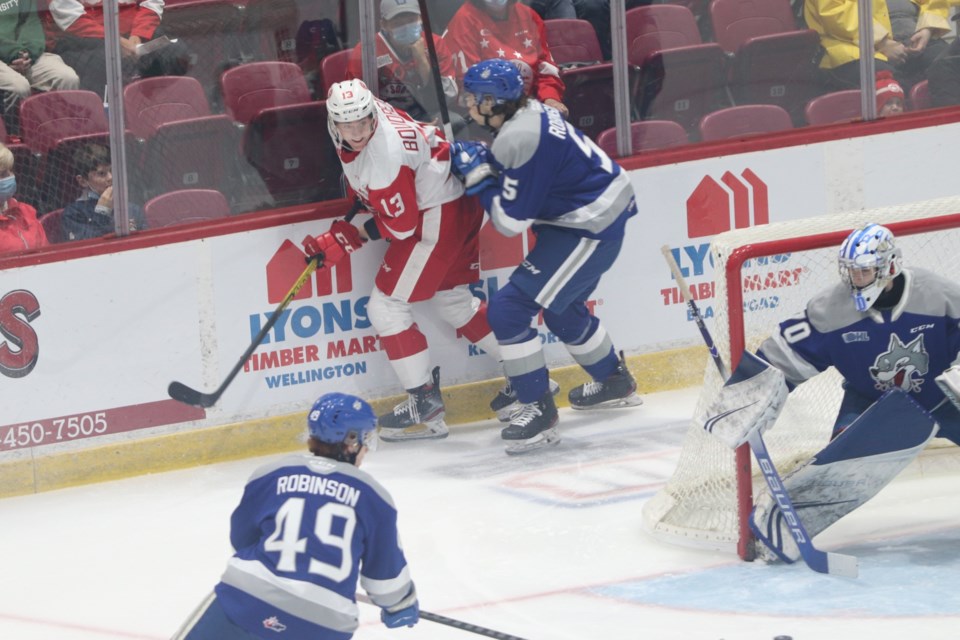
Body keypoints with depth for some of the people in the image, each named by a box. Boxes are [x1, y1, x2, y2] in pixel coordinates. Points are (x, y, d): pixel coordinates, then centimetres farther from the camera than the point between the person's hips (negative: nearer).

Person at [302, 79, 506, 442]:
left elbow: (401, 224, -23)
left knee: (386, 307, -7)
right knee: (452, 301, 22)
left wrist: (345, 242, -16)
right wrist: (359, 191, 14)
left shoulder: (384, 156, -32)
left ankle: (426, 405, -2)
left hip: (439, 217, -10)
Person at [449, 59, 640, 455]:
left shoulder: (520, 140, -26)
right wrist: (484, 164, 2)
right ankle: (614, 381, 48)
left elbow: (512, 221, -22)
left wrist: (479, 176, -11)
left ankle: (538, 410, -6)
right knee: (561, 307, 30)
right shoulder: (528, 113, 3)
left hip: (591, 228, -10)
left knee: (509, 310, -11)